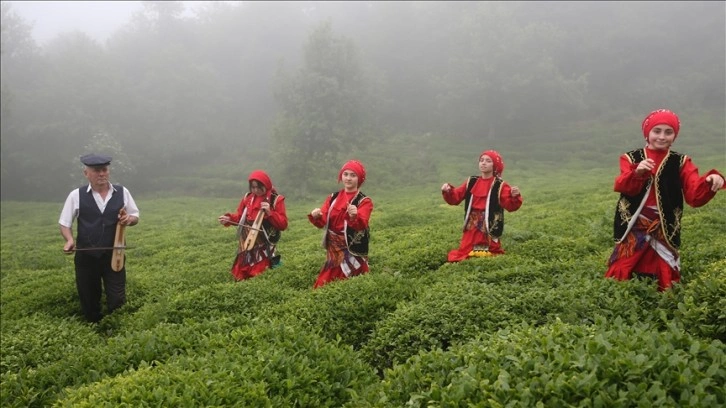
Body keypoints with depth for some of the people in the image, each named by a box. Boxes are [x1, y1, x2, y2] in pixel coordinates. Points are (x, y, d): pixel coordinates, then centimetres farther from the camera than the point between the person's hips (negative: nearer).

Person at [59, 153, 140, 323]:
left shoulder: (122, 192, -1)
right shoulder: (76, 195, -5)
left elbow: (135, 217, 10)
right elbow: (64, 224, 2)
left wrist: (129, 219, -15)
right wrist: (70, 240, -19)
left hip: (114, 256, 0)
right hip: (86, 257, 0)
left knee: (117, 301, 4)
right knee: (89, 303, 14)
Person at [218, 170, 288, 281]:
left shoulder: (276, 200, -7)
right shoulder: (247, 198, 6)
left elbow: (283, 225, -11)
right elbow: (240, 217, 14)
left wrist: (270, 212, -23)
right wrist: (229, 219, -5)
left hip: (265, 249, -5)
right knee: (241, 275, 12)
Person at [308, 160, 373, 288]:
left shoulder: (364, 201, -8)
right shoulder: (332, 198, 6)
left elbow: (361, 225, -24)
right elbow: (322, 222, -3)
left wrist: (354, 216, -46)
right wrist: (315, 217, -26)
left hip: (353, 252, -5)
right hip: (334, 250, 5)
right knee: (324, 286, 13)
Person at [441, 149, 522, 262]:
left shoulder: (500, 186, -5)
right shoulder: (471, 182, 7)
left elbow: (510, 206, -15)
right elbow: (455, 198, 5)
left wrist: (514, 197, -36)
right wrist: (448, 191, -15)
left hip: (489, 227, -4)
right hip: (472, 226, 4)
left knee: (487, 254, 3)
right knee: (465, 251, 7)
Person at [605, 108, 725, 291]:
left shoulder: (681, 162, 4)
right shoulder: (631, 158, 2)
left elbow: (695, 196, -10)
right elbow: (622, 186, -17)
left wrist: (709, 182, -31)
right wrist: (637, 173, -38)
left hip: (664, 232, 1)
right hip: (633, 230, -1)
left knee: (662, 281, 7)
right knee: (623, 277, 4)